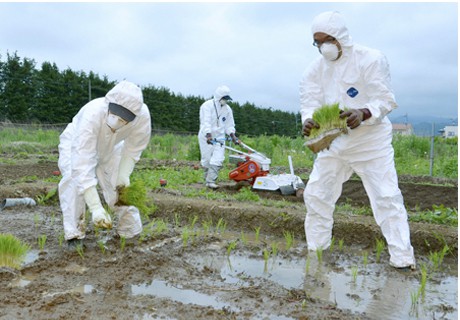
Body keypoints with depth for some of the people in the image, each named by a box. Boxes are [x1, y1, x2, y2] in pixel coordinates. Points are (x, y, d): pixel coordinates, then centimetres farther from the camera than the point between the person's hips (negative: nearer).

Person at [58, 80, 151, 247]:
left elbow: (133, 147, -14)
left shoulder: (143, 115, -36)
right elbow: (83, 165, -48)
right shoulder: (91, 115, -46)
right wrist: (96, 207, -51)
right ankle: (74, 233, -12)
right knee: (75, 179, -26)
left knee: (120, 184, -4)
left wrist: (124, 173, -24)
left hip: (110, 148, 3)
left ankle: (131, 230, 18)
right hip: (77, 144, -3)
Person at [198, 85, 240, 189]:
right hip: (206, 137, -4)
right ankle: (207, 180, 17)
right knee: (207, 160, 0)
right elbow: (206, 122, -21)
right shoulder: (207, 105, -10)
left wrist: (233, 136, -3)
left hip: (219, 138, 4)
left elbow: (229, 125, 13)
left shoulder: (227, 109, 9)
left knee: (217, 160, -10)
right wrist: (208, 136, -33)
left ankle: (211, 181, -10)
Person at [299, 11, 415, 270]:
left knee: (387, 198, -5)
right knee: (315, 195, 7)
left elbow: (385, 100, -17)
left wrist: (363, 114, -38)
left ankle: (403, 260, 5)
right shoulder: (315, 69, 1)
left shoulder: (371, 59, -13)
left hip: (371, 142, -4)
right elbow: (310, 103, -6)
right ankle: (315, 252, 24)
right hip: (332, 144, 5)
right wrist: (308, 121, -30)